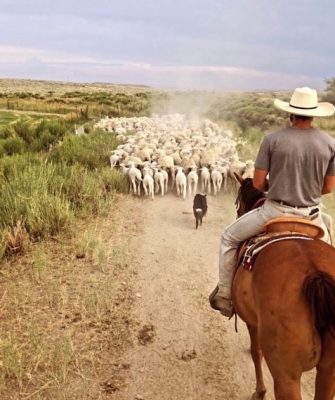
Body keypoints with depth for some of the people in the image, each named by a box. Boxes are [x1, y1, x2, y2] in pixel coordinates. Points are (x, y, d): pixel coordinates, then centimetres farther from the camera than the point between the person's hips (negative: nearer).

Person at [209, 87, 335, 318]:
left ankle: (224, 295, 20)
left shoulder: (273, 139, -12)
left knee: (229, 238, 18)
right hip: (311, 215, 3)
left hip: (275, 211, -3)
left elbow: (258, 183, -8)